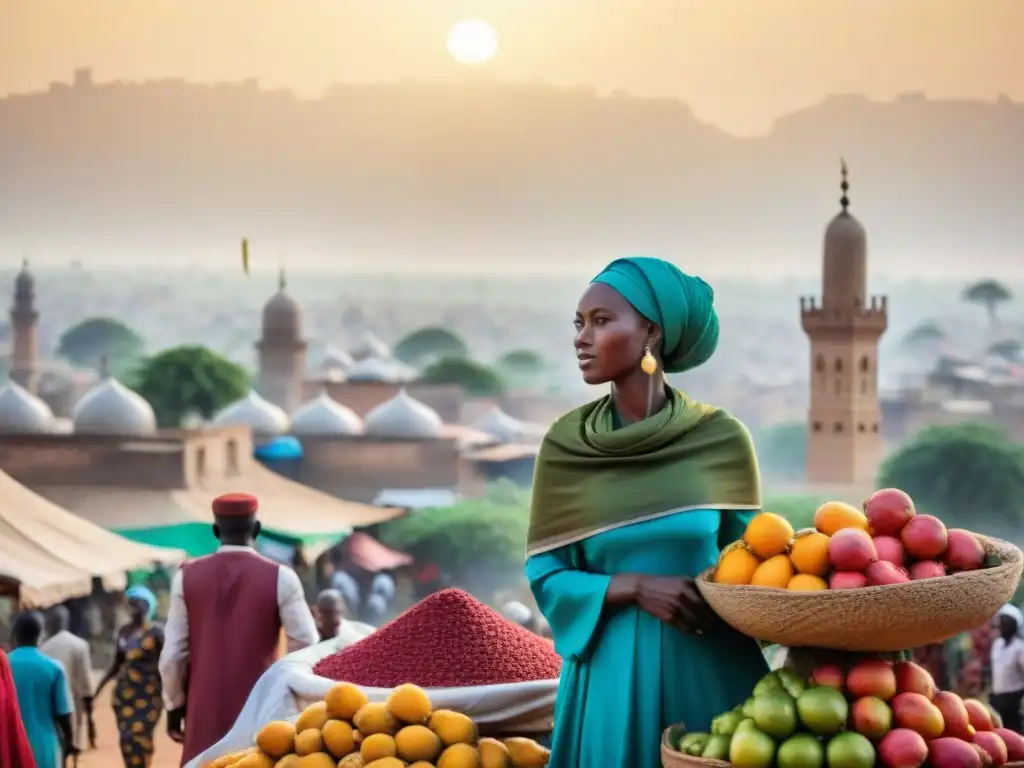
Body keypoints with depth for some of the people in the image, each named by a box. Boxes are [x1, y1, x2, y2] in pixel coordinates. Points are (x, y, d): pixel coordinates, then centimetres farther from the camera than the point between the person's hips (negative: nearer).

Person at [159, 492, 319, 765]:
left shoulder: (187, 577, 0)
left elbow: (173, 654, 2)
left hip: (205, 712, 2)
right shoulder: (280, 577, -6)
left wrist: (175, 704, 14)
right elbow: (306, 647, -6)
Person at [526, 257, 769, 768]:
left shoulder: (721, 438, -2)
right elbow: (546, 577, 1)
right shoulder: (566, 444, 0)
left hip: (711, 671, 0)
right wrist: (635, 588, -14)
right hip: (611, 674, 1)